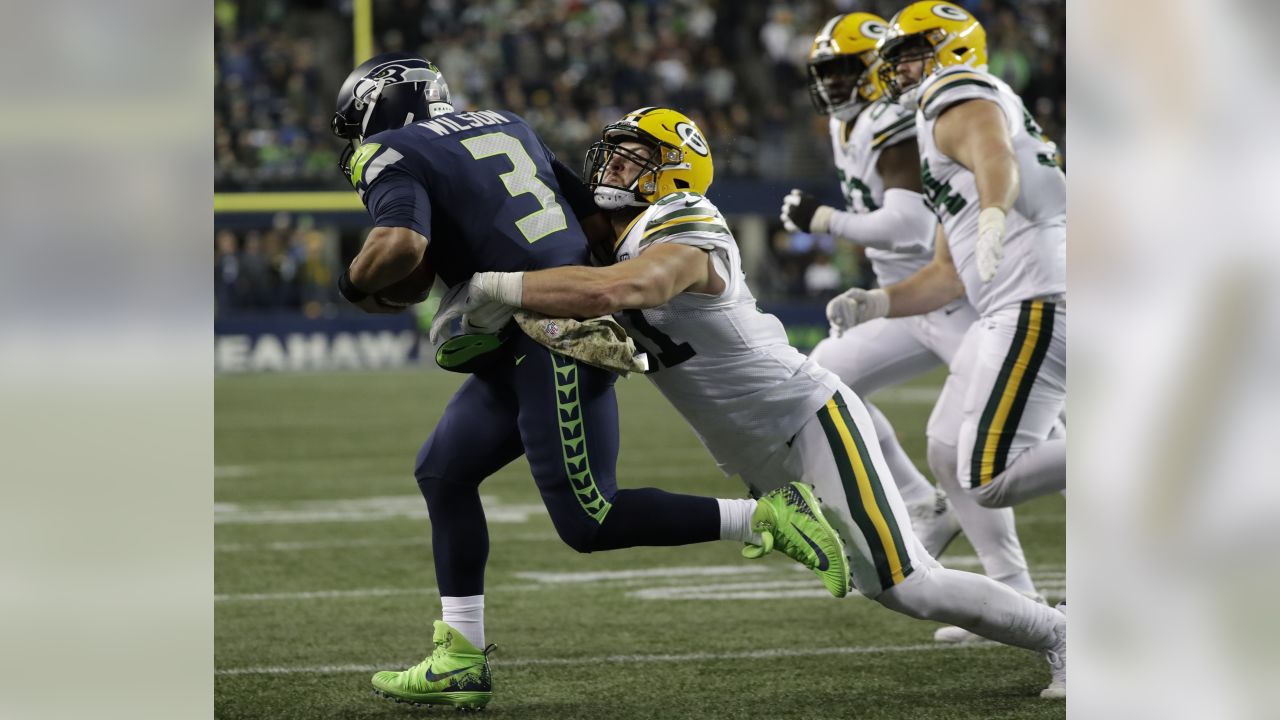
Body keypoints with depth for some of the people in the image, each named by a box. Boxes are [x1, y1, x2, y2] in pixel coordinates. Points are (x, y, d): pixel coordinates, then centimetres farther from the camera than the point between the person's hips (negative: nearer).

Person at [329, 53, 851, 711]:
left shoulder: (391, 157, -3)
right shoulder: (504, 125, 21)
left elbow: (402, 242, -22)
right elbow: (594, 213, 22)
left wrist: (358, 283, -2)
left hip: (552, 338, -9)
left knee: (587, 521, -6)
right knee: (444, 471, 13)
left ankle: (765, 518, -7)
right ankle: (461, 662, 12)